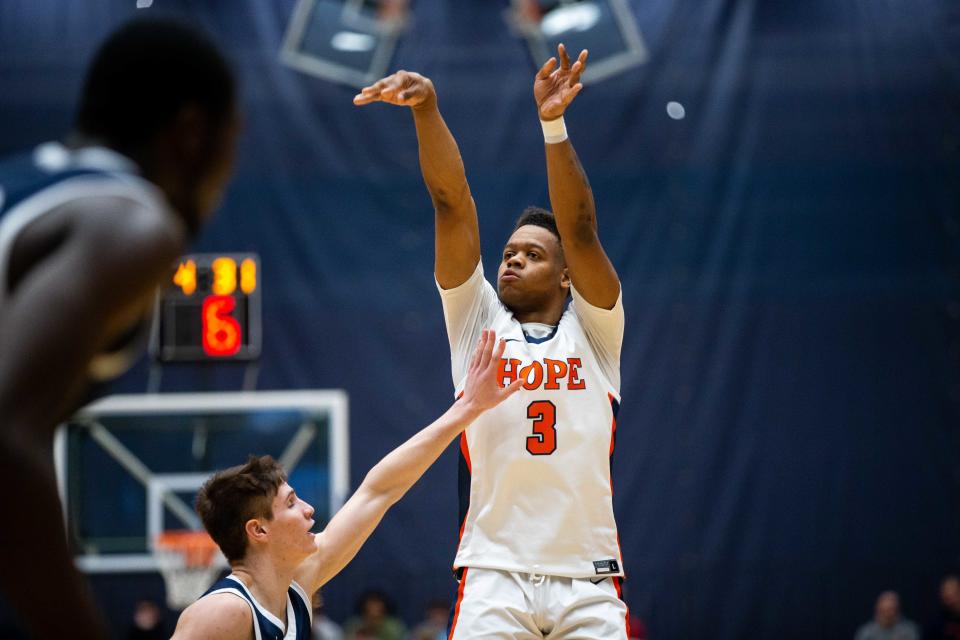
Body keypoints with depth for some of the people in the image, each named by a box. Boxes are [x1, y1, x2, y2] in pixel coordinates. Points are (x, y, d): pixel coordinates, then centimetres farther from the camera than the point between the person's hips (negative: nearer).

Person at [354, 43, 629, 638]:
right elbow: (453, 204, 0)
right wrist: (426, 109, -11)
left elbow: (580, 228, -7)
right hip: (494, 573, 0)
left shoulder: (593, 329, 9)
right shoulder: (478, 319, 11)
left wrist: (554, 126, -20)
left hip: (588, 579, 0)